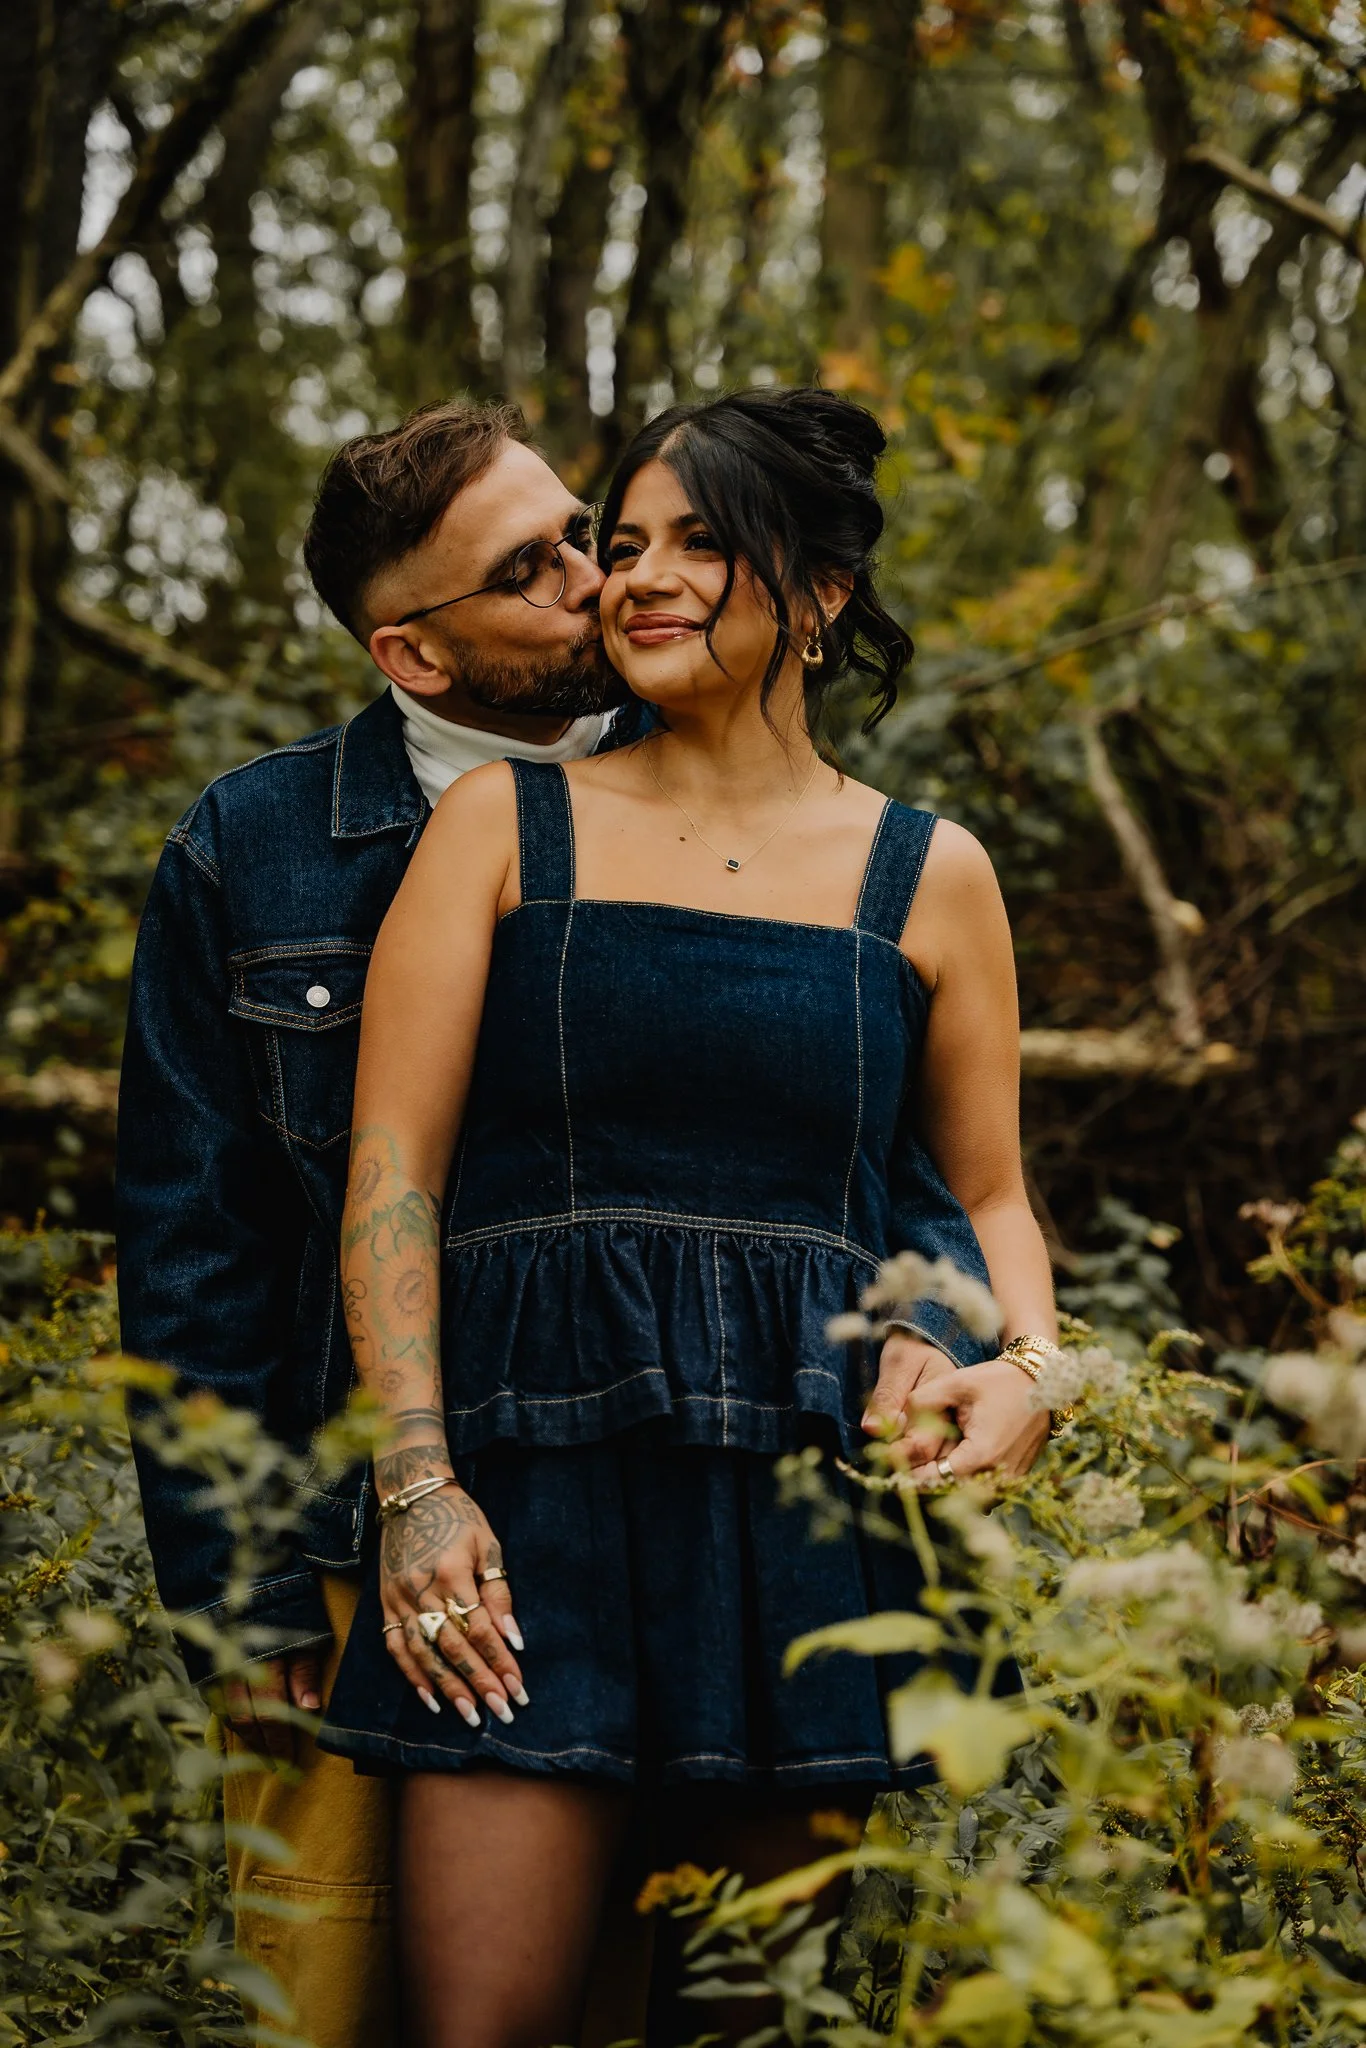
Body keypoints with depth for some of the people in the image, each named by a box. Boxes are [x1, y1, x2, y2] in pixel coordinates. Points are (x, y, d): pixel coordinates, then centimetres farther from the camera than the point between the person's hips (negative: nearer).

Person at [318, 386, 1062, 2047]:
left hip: (812, 1492, 1)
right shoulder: (502, 825, 8)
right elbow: (389, 1166, 4)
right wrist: (416, 1481, -7)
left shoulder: (927, 876, 11)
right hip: (539, 1471, -1)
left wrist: (1027, 1370, -3)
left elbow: (989, 1193, 19)